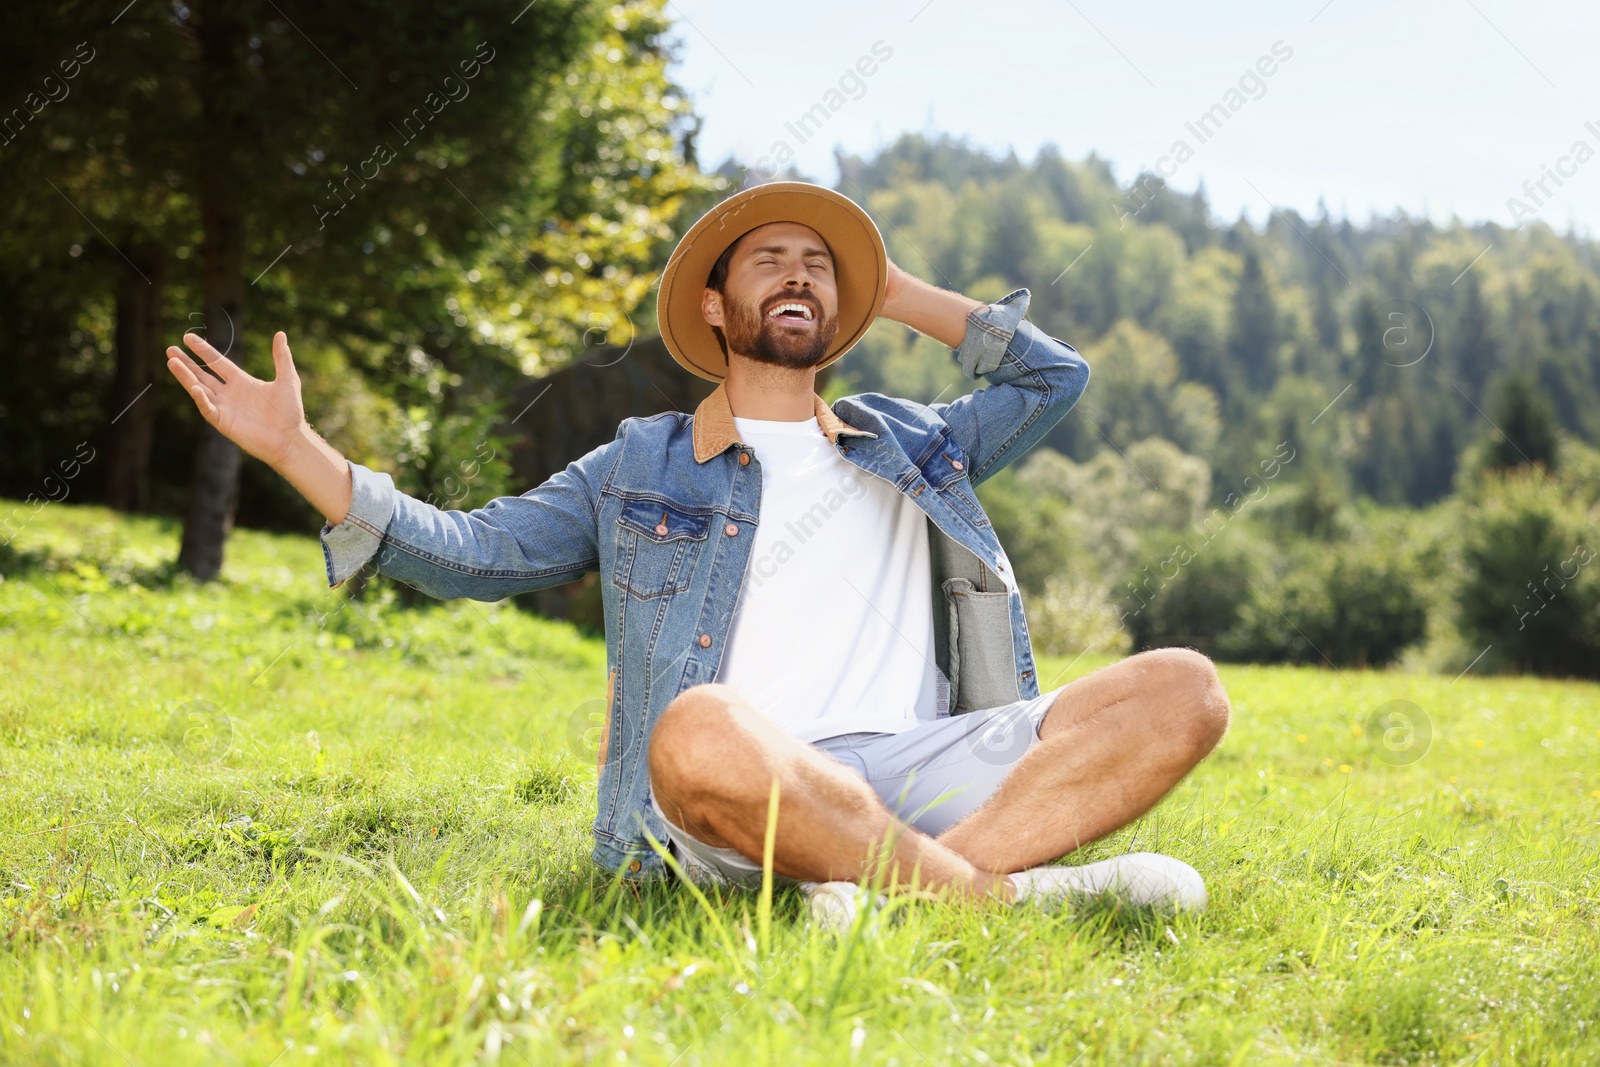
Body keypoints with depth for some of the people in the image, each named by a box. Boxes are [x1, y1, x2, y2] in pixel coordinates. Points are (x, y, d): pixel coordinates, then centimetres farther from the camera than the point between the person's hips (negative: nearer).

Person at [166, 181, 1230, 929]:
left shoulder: (910, 442, 27)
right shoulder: (641, 467, 22)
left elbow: (1057, 373, 31)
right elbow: (465, 551, 18)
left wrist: (899, 294, 30)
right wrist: (296, 447, 10)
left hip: (923, 768, 3)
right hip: (751, 799, -3)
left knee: (1185, 688, -21)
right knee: (702, 731, -42)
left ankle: (882, 893, -37)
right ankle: (1021, 892, -32)